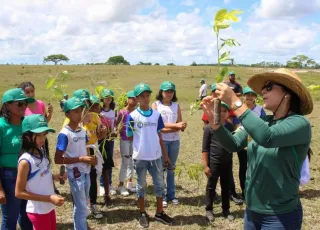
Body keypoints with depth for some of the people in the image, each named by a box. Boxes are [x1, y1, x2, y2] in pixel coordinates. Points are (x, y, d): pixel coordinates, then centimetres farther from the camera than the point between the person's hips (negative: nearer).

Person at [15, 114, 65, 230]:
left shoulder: (42, 152, -2)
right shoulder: (25, 161, -24)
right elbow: (19, 192, -20)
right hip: (38, 211, -7)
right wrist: (49, 198, -23)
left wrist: (53, 177, -5)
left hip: (49, 207, 7)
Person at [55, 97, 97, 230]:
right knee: (81, 207, 2)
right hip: (75, 174, -7)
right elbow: (57, 159, -19)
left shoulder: (83, 131, 4)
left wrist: (90, 159, -2)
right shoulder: (64, 134, -17)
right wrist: (81, 159, -23)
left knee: (82, 206, 20)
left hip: (86, 172, 7)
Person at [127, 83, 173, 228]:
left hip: (156, 156, 3)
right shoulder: (133, 116, -8)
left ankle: (159, 213, 27)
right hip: (140, 157, -3)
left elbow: (159, 136, 7)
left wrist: (165, 155, 8)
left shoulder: (156, 114, 1)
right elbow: (130, 137, -1)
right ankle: (143, 214, 26)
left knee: (159, 184, 11)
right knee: (141, 185, 12)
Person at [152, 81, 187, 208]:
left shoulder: (176, 106, 6)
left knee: (171, 168, 12)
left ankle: (171, 194, 22)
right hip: (161, 140, -3)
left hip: (175, 140, 3)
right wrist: (175, 125, -21)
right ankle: (162, 196, 12)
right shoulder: (156, 105, -3)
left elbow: (180, 126, 1)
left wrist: (166, 129, -16)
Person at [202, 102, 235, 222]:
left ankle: (226, 210, 29)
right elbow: (205, 148, -8)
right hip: (213, 162, -3)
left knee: (226, 186, 14)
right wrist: (205, 165, -10)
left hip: (227, 162, 4)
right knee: (211, 187, 9)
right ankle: (209, 210, 24)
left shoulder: (230, 127, 1)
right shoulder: (209, 127, -10)